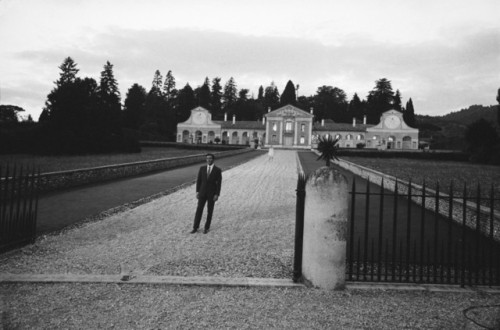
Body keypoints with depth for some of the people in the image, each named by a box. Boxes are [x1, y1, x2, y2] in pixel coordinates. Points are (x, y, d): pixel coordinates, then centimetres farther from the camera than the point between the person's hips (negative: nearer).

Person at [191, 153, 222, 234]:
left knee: (209, 211, 6)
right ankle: (195, 227, 13)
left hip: (212, 193, -2)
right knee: (199, 210, 2)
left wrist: (217, 195, -13)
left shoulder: (218, 170, -7)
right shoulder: (202, 168, 1)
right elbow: (198, 180, 4)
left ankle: (207, 227, 22)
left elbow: (219, 183, -8)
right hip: (202, 193, 2)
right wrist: (197, 191, -1)